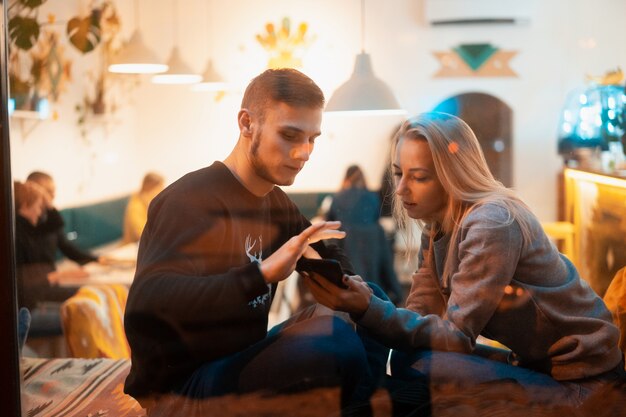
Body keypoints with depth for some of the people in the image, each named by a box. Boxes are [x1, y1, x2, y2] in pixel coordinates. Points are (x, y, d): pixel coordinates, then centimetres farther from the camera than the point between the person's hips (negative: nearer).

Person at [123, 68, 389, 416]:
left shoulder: (277, 203, 9)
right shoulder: (191, 200, -18)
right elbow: (146, 304, -32)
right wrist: (261, 273, -42)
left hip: (240, 360, 9)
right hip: (179, 387, -9)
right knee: (335, 340, -28)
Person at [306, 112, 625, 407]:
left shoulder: (493, 223, -22)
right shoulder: (436, 229, 4)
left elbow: (457, 335, -26)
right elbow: (419, 317, -1)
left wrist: (367, 308, -35)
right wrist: (357, 301, -17)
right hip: (534, 364, 8)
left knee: (417, 366, -21)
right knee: (404, 357, -1)